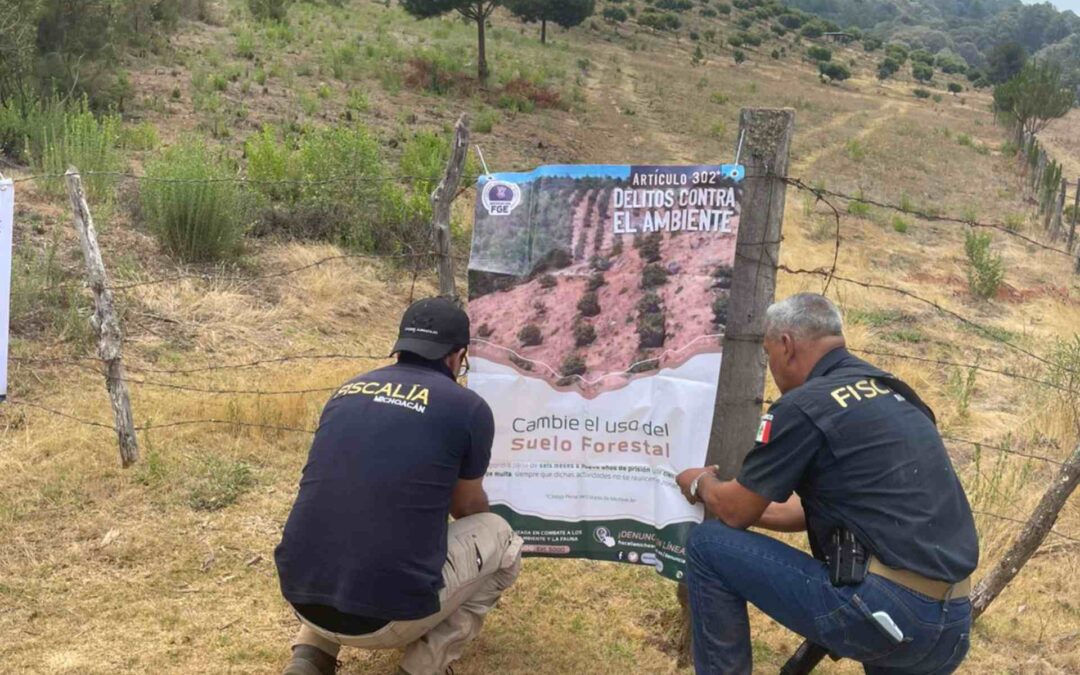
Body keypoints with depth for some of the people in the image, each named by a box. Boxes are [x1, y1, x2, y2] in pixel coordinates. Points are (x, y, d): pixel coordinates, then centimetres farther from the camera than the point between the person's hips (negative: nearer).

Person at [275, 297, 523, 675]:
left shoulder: (345, 393, 13)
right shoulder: (468, 408, 0)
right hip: (388, 615, -4)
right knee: (499, 538, 21)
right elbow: (468, 509, 19)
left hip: (302, 597, 5)